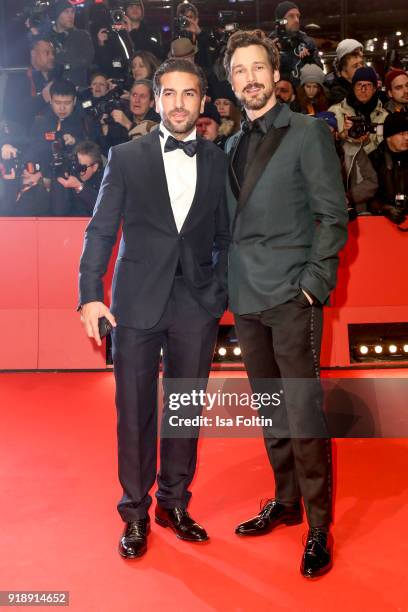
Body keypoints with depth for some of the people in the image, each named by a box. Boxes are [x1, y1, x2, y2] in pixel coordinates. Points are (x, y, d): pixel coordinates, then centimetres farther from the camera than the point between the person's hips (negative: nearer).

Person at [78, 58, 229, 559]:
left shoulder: (218, 162, 9)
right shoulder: (126, 157, 4)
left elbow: (224, 237, 10)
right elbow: (101, 230, 1)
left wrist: (221, 293, 1)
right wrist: (90, 295, -7)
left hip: (197, 305, 2)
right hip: (137, 302, -1)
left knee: (185, 408, 10)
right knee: (135, 410, 6)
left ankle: (174, 503, 29)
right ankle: (135, 513, 22)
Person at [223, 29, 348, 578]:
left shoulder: (308, 133, 0)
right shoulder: (233, 146, 17)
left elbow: (333, 214, -5)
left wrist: (313, 283, -13)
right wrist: (231, 285, 8)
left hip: (292, 297, -6)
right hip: (247, 300, 6)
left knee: (303, 413, -4)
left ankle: (319, 527, 11)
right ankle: (285, 503, 29)